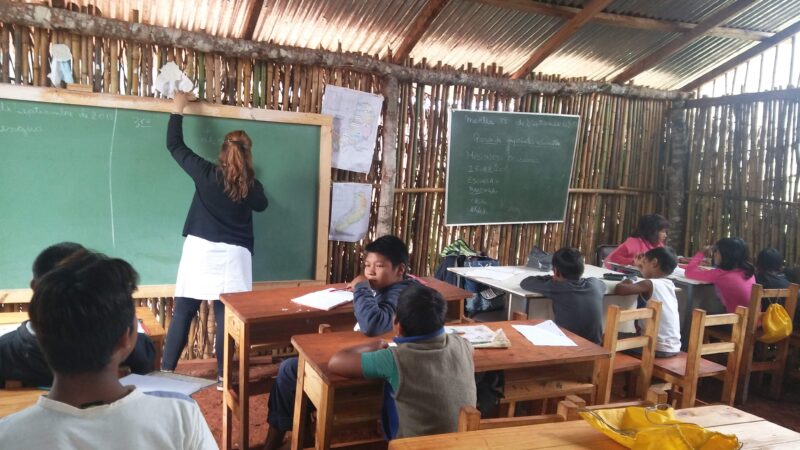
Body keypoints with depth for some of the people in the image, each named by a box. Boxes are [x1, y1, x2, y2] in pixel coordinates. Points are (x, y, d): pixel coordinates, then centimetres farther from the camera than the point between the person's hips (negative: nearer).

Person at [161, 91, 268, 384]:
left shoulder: (206, 173, -5)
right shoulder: (250, 185, -3)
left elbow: (174, 144, 6)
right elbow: (261, 204, 20)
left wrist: (178, 109, 15)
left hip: (201, 250, 0)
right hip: (233, 255, 0)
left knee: (183, 311, 7)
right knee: (226, 315, 4)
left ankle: (166, 371, 11)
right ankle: (223, 377, 10)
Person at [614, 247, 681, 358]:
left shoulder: (649, 284, -15)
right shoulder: (669, 284, 6)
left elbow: (618, 290, -24)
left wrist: (624, 282, -3)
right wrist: (643, 267, 21)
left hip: (658, 348, -7)